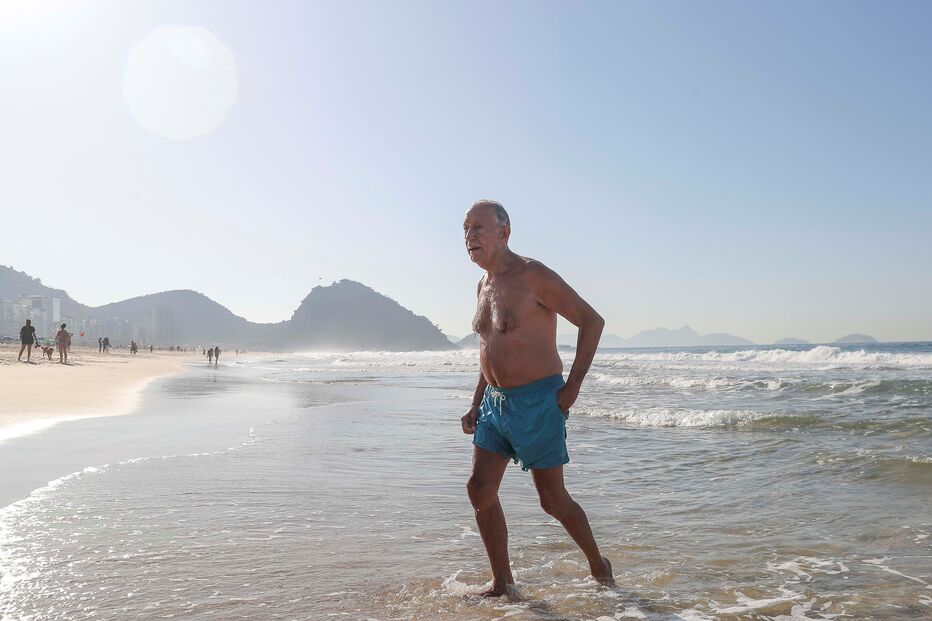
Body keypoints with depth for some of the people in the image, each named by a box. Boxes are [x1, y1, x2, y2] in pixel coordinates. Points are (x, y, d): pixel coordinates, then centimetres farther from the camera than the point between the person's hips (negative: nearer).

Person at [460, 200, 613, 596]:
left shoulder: (532, 276, -14)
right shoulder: (484, 285, 12)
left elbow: (592, 321, -12)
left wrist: (572, 385, -15)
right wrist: (476, 406, 17)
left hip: (538, 402, -8)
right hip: (495, 401, 8)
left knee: (553, 500, 3)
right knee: (480, 489, 2)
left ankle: (598, 566, 28)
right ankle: (502, 583, 16)